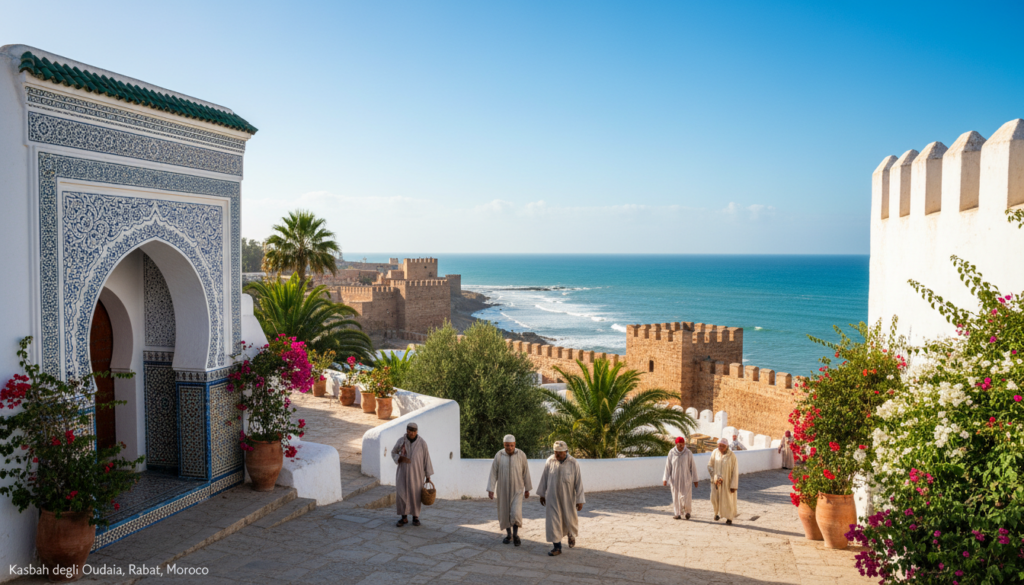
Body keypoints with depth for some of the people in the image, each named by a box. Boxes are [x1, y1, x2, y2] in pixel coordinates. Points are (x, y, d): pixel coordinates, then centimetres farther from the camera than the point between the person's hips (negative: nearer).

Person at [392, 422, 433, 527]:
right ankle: (404, 518, 14)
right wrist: (401, 458, -15)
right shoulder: (401, 441, -7)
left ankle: (415, 517, 24)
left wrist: (428, 476, -4)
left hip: (417, 473, -1)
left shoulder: (422, 443, -12)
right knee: (401, 495, -2)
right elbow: (393, 453, 7)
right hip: (403, 472, 1)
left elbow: (426, 459, -5)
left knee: (415, 495, 5)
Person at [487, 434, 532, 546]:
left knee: (516, 513, -12)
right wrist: (490, 490, -11)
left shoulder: (521, 455, -10)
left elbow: (526, 473, -1)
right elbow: (493, 473, -6)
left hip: (517, 489, -1)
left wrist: (527, 489, 5)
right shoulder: (498, 456, -8)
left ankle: (515, 534, 10)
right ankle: (508, 535, 29)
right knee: (504, 513, 9)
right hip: (503, 489, 2)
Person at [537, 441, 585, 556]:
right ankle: (557, 547, 6)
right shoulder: (550, 461, -10)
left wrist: (580, 501, -11)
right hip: (552, 497, 1)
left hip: (568, 497, -1)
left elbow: (578, 482, -11)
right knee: (553, 521, -3)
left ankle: (571, 535, 45)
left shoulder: (573, 464, -15)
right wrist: (542, 494, 7)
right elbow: (544, 478, 2)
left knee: (569, 520, 13)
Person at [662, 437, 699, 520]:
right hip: (675, 479, 1)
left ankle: (687, 510, 23)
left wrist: (695, 479, 0)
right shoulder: (671, 452, -5)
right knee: (676, 497, 5)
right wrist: (665, 479, -6)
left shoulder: (688, 453, -8)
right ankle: (678, 514, 18)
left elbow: (693, 466, -2)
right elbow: (667, 466, -2)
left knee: (686, 497, -4)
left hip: (686, 478, -1)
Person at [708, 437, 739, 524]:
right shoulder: (715, 453, -7)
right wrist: (716, 477, -17)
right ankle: (717, 512, 28)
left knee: (728, 499, 4)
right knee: (715, 498, -1)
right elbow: (710, 466, -3)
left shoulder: (732, 455, -14)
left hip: (727, 480, -2)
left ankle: (729, 518, 23)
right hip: (717, 481, 2)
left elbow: (735, 471, -12)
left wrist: (733, 485, -13)